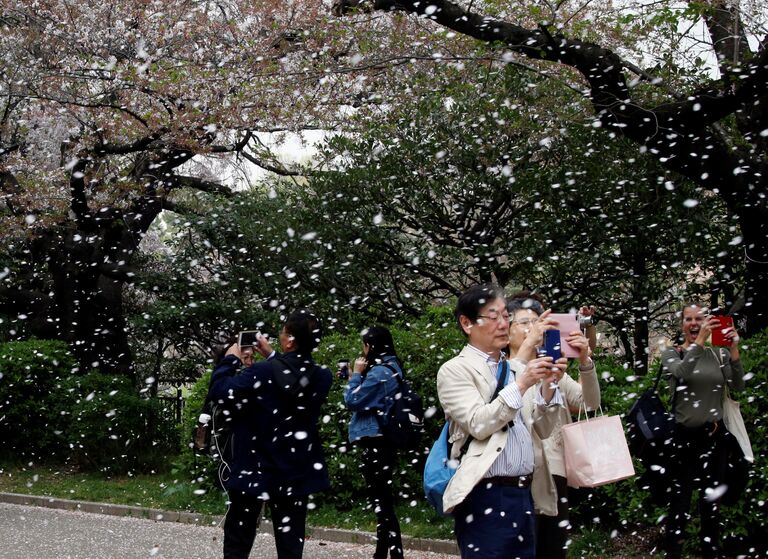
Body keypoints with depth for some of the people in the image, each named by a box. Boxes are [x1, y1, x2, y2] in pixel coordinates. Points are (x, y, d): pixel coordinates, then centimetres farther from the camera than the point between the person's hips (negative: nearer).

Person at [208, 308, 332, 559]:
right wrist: (272, 356, 19)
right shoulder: (322, 378, -4)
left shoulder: (262, 373, -19)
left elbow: (219, 391, -12)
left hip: (253, 471, -3)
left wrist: (230, 359, 2)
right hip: (295, 474, 3)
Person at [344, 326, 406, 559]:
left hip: (375, 443, -10)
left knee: (381, 500, -9)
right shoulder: (391, 368, 14)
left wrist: (356, 374, -2)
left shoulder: (379, 372, -17)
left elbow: (353, 400, -14)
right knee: (382, 498, 14)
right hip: (381, 441, 10)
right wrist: (355, 376, 15)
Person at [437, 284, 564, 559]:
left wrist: (547, 385, -2)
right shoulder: (454, 370, -2)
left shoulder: (516, 368, 15)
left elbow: (542, 430, 13)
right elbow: (478, 424, -15)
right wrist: (521, 385, -20)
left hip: (524, 494, 6)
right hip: (486, 496, -6)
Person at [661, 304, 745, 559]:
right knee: (680, 502, -2)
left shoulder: (719, 353, 6)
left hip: (714, 434, 3)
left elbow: (738, 386, -5)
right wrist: (700, 340, -30)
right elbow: (681, 372, -23)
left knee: (711, 502, 12)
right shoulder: (671, 353, -1)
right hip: (684, 436, -3)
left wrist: (734, 351, -17)